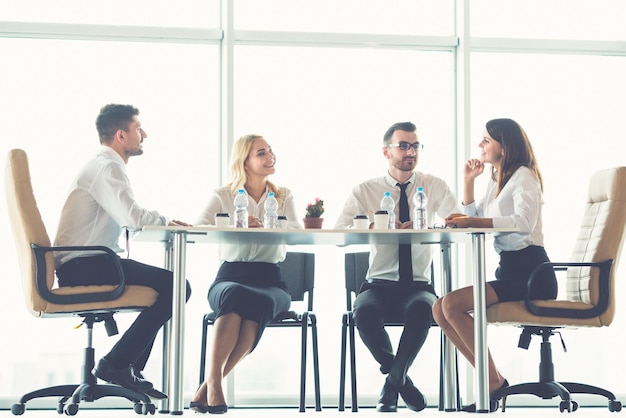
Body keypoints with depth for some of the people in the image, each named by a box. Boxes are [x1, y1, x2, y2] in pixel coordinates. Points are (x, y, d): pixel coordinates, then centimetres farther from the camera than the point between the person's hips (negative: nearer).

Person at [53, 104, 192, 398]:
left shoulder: (105, 165, 22)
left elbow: (125, 218, 19)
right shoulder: (106, 167, -12)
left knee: (167, 283, 21)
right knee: (175, 285, -17)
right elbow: (132, 217, -25)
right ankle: (116, 363, -11)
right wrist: (163, 219, -6)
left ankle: (130, 370, 17)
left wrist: (162, 221, 4)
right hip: (81, 267, -11)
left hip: (81, 265, 11)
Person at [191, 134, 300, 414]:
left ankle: (209, 386, -32)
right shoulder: (223, 196, 11)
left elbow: (296, 232, -4)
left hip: (270, 279, 1)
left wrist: (263, 226, -24)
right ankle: (214, 382, -38)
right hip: (230, 276, -1)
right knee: (235, 294, -39)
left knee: (264, 302, -37)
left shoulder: (283, 197, 16)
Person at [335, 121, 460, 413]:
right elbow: (340, 234, -9)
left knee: (422, 308, -36)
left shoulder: (435, 186, 7)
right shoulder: (365, 191, 5)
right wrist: (377, 227, -26)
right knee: (364, 311, -34)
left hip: (419, 285, 0)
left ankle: (392, 381, -16)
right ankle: (401, 380, -10)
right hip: (379, 284, 0)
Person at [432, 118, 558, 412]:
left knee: (452, 304, -24)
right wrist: (468, 180, 20)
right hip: (509, 269, 9)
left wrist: (473, 222, -30)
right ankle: (491, 379, -5)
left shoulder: (523, 175, -6)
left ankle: (495, 381, -13)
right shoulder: (497, 180, 22)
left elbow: (524, 222, -24)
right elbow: (475, 217, 29)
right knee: (440, 309, -7)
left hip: (529, 271, -9)